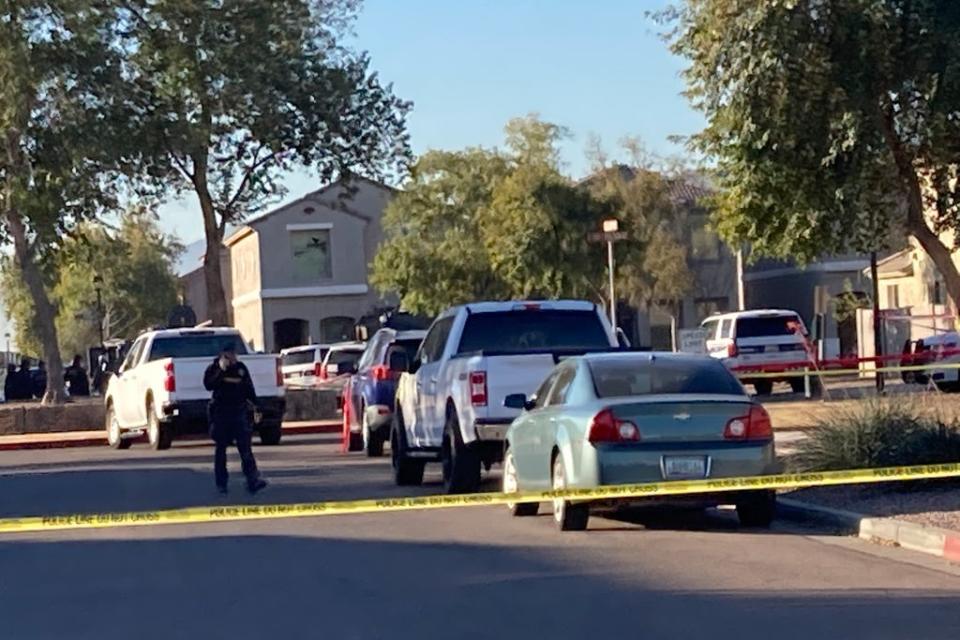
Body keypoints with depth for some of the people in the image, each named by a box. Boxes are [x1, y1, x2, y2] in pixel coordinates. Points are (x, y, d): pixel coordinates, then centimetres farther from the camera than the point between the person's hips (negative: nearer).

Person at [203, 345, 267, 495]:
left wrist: (256, 406, 12)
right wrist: (221, 371, -23)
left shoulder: (240, 367, 10)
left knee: (245, 447, -8)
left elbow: (249, 388, 16)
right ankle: (221, 483, 14)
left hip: (239, 411, 1)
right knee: (221, 448, 6)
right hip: (220, 413, -1)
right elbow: (208, 385, -17)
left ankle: (253, 480, -15)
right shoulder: (213, 369, 1)